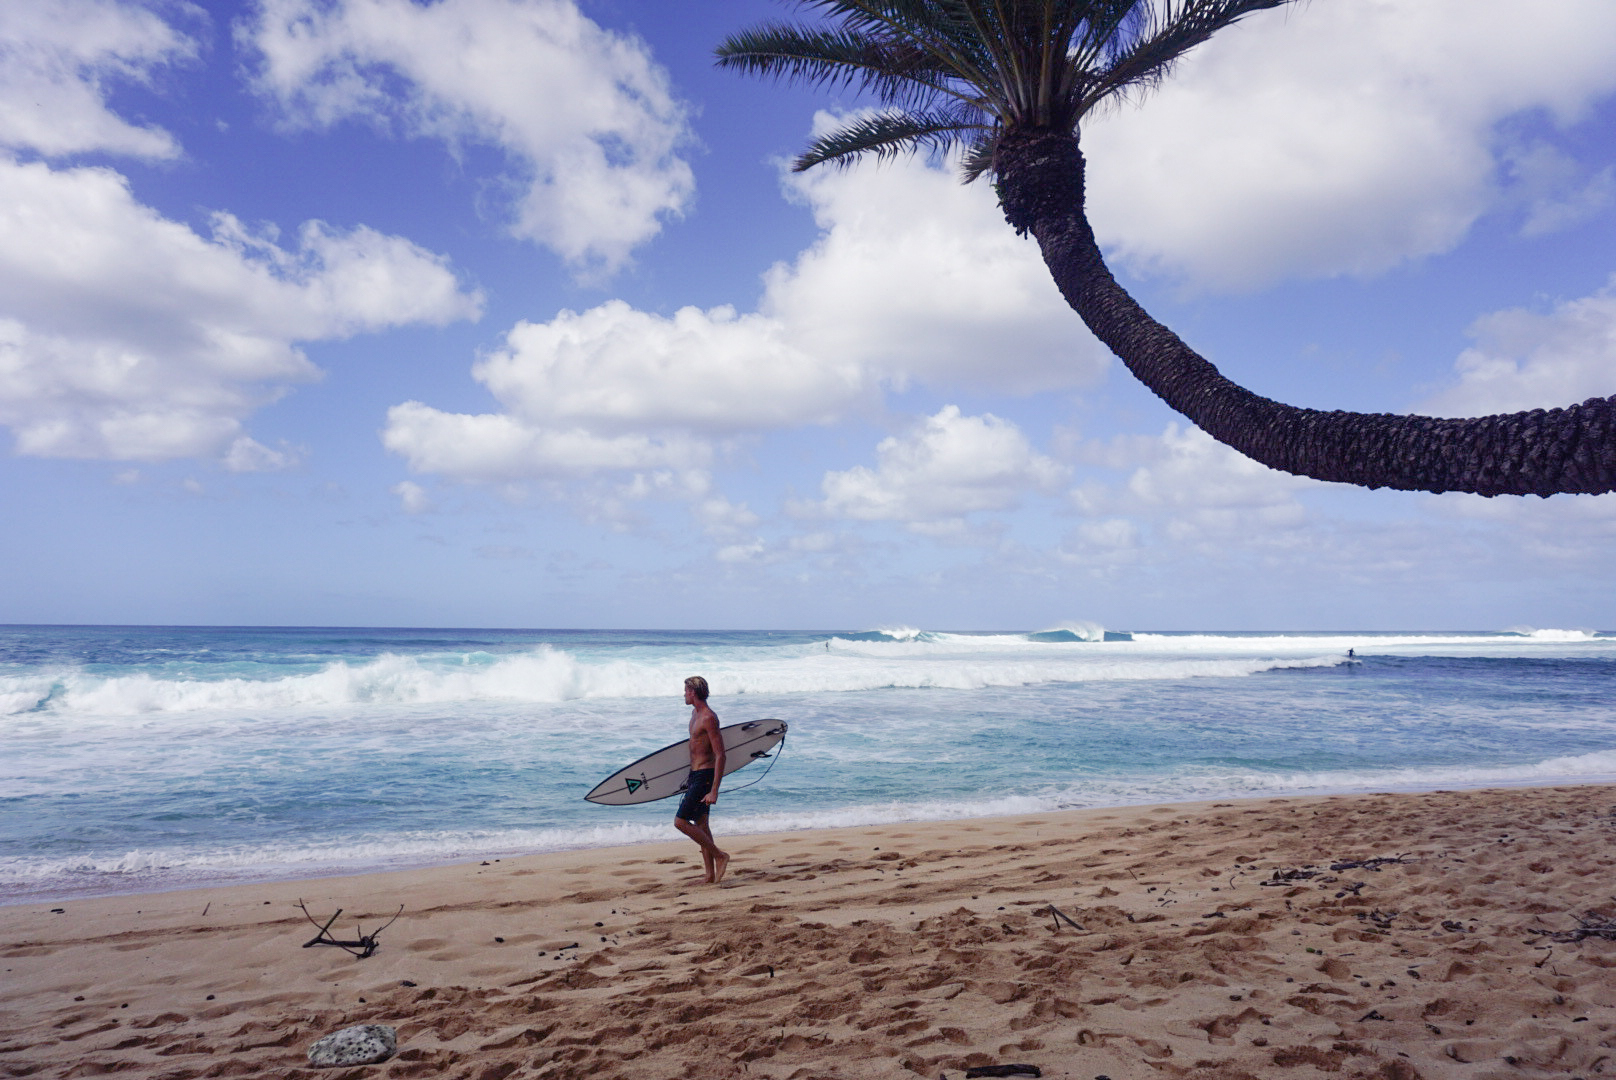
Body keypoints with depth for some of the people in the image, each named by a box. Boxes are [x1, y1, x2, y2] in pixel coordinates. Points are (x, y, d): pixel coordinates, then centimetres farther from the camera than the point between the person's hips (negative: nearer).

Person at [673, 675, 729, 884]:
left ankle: (719, 856, -2)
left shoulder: (709, 718, -19)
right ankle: (710, 875, 16)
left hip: (705, 776, -10)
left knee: (680, 822, -11)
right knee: (700, 824, 11)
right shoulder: (695, 713, 12)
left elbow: (720, 755, -22)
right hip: (695, 775, 10)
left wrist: (714, 790, -25)